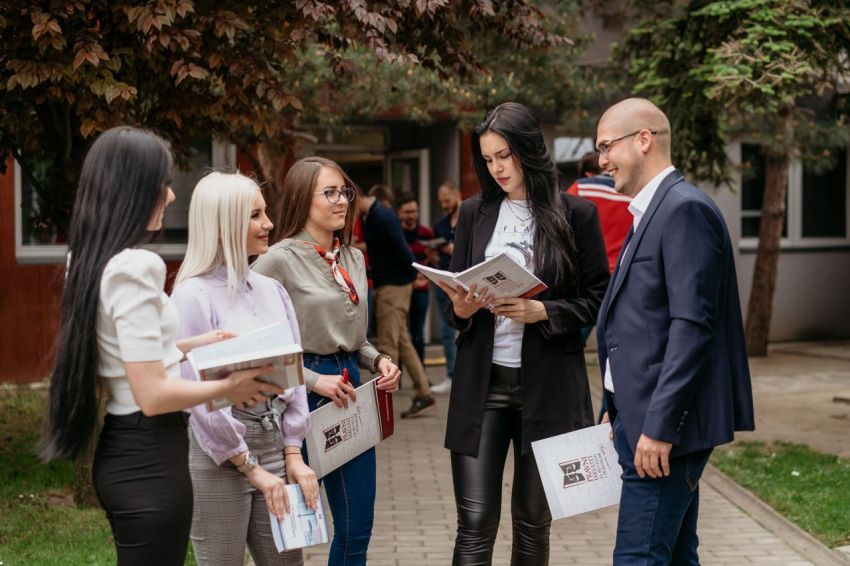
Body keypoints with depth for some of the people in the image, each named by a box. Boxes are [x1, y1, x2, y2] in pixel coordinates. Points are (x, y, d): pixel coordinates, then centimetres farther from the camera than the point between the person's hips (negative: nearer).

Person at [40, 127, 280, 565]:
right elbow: (153, 395, -22)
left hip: (120, 450, 9)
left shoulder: (91, 260, 8)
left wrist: (192, 346, 17)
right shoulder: (132, 267, -21)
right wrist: (229, 386, -8)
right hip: (149, 458, -9)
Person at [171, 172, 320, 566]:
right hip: (220, 453, -6)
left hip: (274, 442, 6)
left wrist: (292, 455, 3)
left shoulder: (271, 289, 8)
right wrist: (251, 469, -10)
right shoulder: (193, 295, -11)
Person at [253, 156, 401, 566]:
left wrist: (378, 361, 2)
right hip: (302, 397, -7)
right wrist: (314, 380, -19)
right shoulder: (279, 260, -11)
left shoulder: (353, 259, 11)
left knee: (357, 528, 11)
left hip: (349, 392, 7)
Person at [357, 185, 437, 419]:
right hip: (384, 285, 10)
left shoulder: (382, 217, -18)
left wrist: (413, 275, -11)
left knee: (388, 345, -6)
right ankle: (423, 395, 17)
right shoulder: (370, 217, 13)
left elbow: (401, 249, -20)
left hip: (394, 286, -10)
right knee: (402, 343, 12)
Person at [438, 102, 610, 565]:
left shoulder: (576, 215, 0)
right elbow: (453, 295, 14)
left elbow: (598, 300, 1)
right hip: (482, 383, 2)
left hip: (547, 385, -1)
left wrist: (543, 312, -16)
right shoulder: (474, 213, 9)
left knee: (533, 520, 10)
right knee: (475, 523, -3)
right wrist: (460, 308, -9)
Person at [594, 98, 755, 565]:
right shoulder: (652, 211, 18)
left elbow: (692, 326, -21)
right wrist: (622, 411, 19)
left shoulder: (686, 210, -14)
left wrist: (660, 426, -22)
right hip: (641, 418, 10)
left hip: (665, 424, -10)